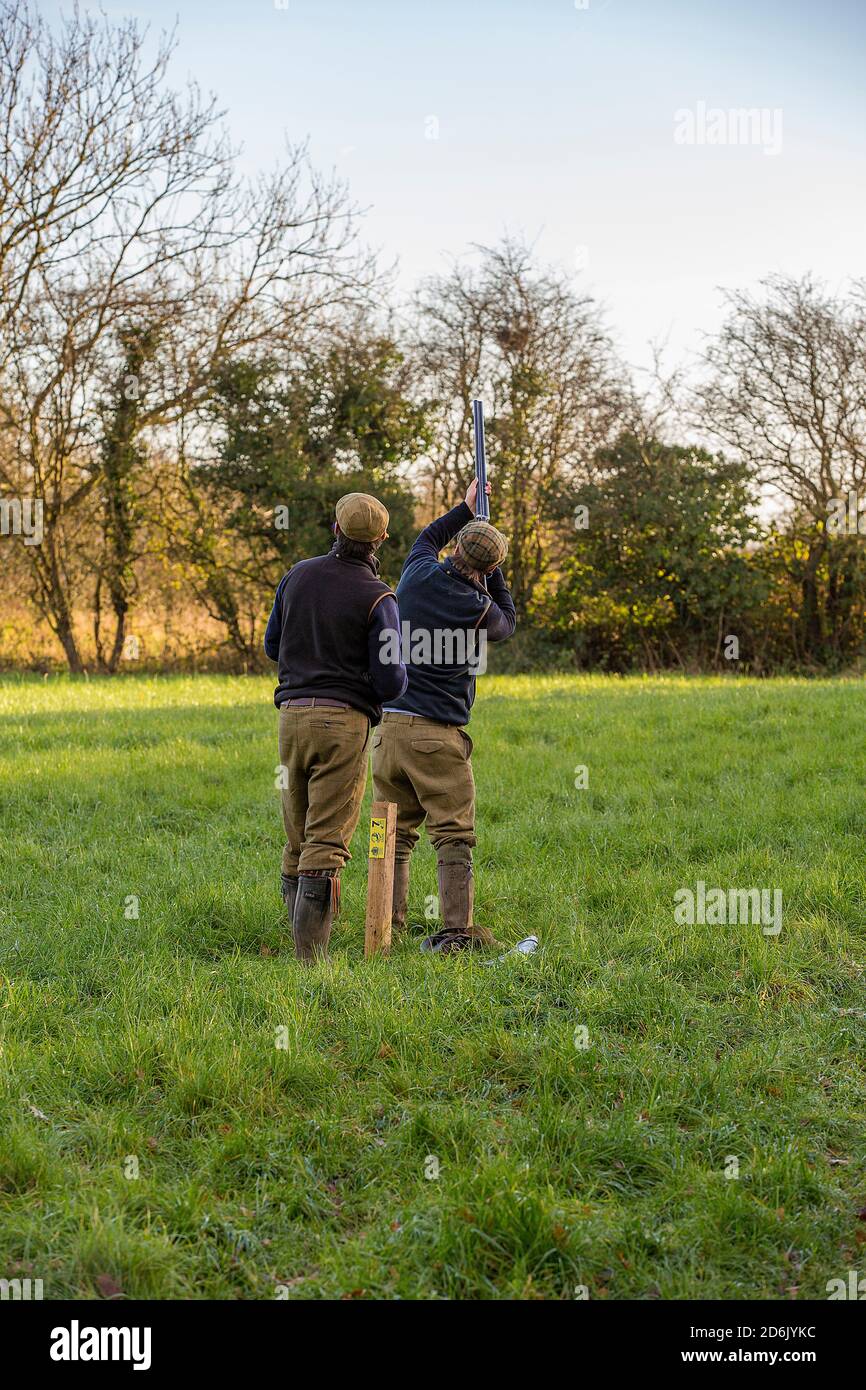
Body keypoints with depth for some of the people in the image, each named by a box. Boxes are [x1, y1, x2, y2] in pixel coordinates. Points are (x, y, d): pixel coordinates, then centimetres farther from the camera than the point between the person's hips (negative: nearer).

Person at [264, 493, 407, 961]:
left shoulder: (298, 575, 9)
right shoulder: (377, 598, -6)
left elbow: (273, 647, 19)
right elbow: (391, 683, -9)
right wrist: (395, 667, 14)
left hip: (293, 715, 5)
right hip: (343, 720, -5)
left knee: (298, 841, 13)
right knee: (326, 846, -6)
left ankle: (301, 945, 16)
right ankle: (310, 958, -9)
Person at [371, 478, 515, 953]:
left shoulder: (419, 575, 3)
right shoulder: (478, 609, -9)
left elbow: (425, 540, 29)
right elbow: (507, 623, 17)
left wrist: (464, 509, 38)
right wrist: (491, 575, 20)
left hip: (388, 724, 5)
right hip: (437, 736, -5)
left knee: (394, 833, 12)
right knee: (453, 837, 0)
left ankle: (386, 927, 13)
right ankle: (456, 931, -4)